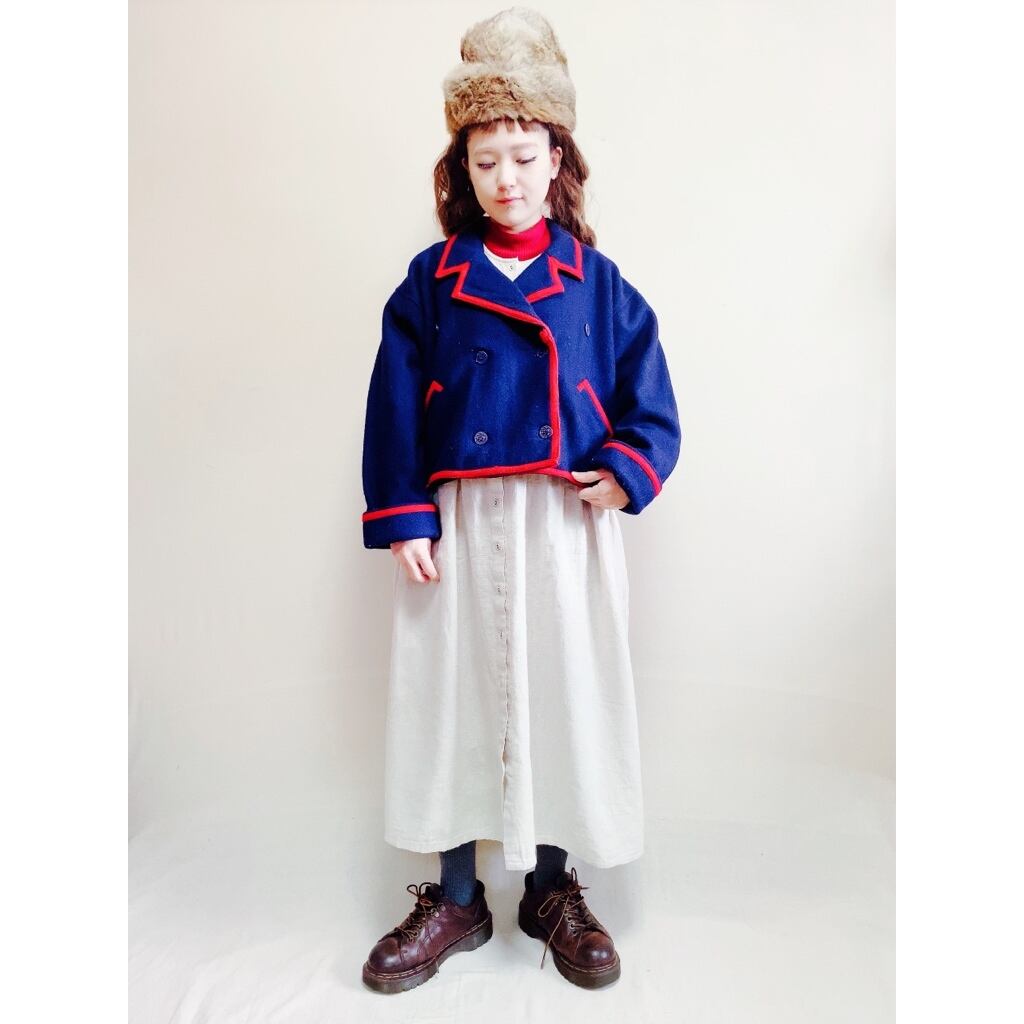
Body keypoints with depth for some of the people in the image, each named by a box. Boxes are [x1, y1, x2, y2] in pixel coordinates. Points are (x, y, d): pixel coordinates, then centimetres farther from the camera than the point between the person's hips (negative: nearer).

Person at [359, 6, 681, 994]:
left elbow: (648, 397, 6)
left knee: (565, 692, 7)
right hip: (460, 522, 1)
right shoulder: (431, 281, 5)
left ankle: (553, 891, 31)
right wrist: (404, 517, -7)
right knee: (453, 693, 6)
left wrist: (628, 470, -11)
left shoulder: (595, 282, 6)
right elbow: (395, 408, 1)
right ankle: (455, 898, 28)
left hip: (566, 522, 0)